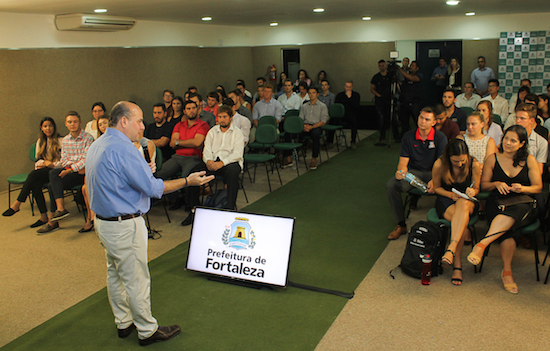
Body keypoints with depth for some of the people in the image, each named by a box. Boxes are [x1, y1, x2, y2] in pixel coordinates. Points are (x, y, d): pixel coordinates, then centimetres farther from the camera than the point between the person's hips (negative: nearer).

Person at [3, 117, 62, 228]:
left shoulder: (59, 141, 1)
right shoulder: (40, 141, 19)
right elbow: (38, 159, 19)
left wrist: (51, 164, -13)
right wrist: (45, 162, -2)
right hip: (42, 172, 5)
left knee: (33, 174, -31)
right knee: (35, 185, -28)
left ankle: (17, 204, -25)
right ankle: (43, 217, -27)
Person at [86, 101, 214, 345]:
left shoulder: (96, 146, 9)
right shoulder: (123, 149, -23)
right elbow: (153, 188, -22)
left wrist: (142, 172, 17)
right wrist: (187, 181, -12)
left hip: (103, 222, 10)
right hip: (125, 226, -10)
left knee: (115, 274, 20)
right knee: (136, 279, 3)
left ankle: (124, 322, 35)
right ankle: (147, 330, 17)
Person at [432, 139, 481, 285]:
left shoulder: (474, 165, -10)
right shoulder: (439, 165, -13)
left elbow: (476, 189, 4)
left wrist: (472, 192, -21)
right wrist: (451, 194, -15)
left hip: (467, 201, 1)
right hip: (445, 199, -1)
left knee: (463, 204, -41)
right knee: (462, 220, -36)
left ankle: (451, 248, -48)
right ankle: (457, 263, -33)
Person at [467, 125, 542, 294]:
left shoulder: (529, 160, 9)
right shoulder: (492, 159, 9)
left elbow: (538, 187, 9)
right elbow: (483, 185, 14)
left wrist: (522, 188, -12)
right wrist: (496, 184, -8)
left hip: (523, 203, 0)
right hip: (498, 203, 0)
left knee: (514, 212, -41)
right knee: (507, 230, -35)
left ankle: (482, 244, -46)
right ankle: (507, 272, -25)